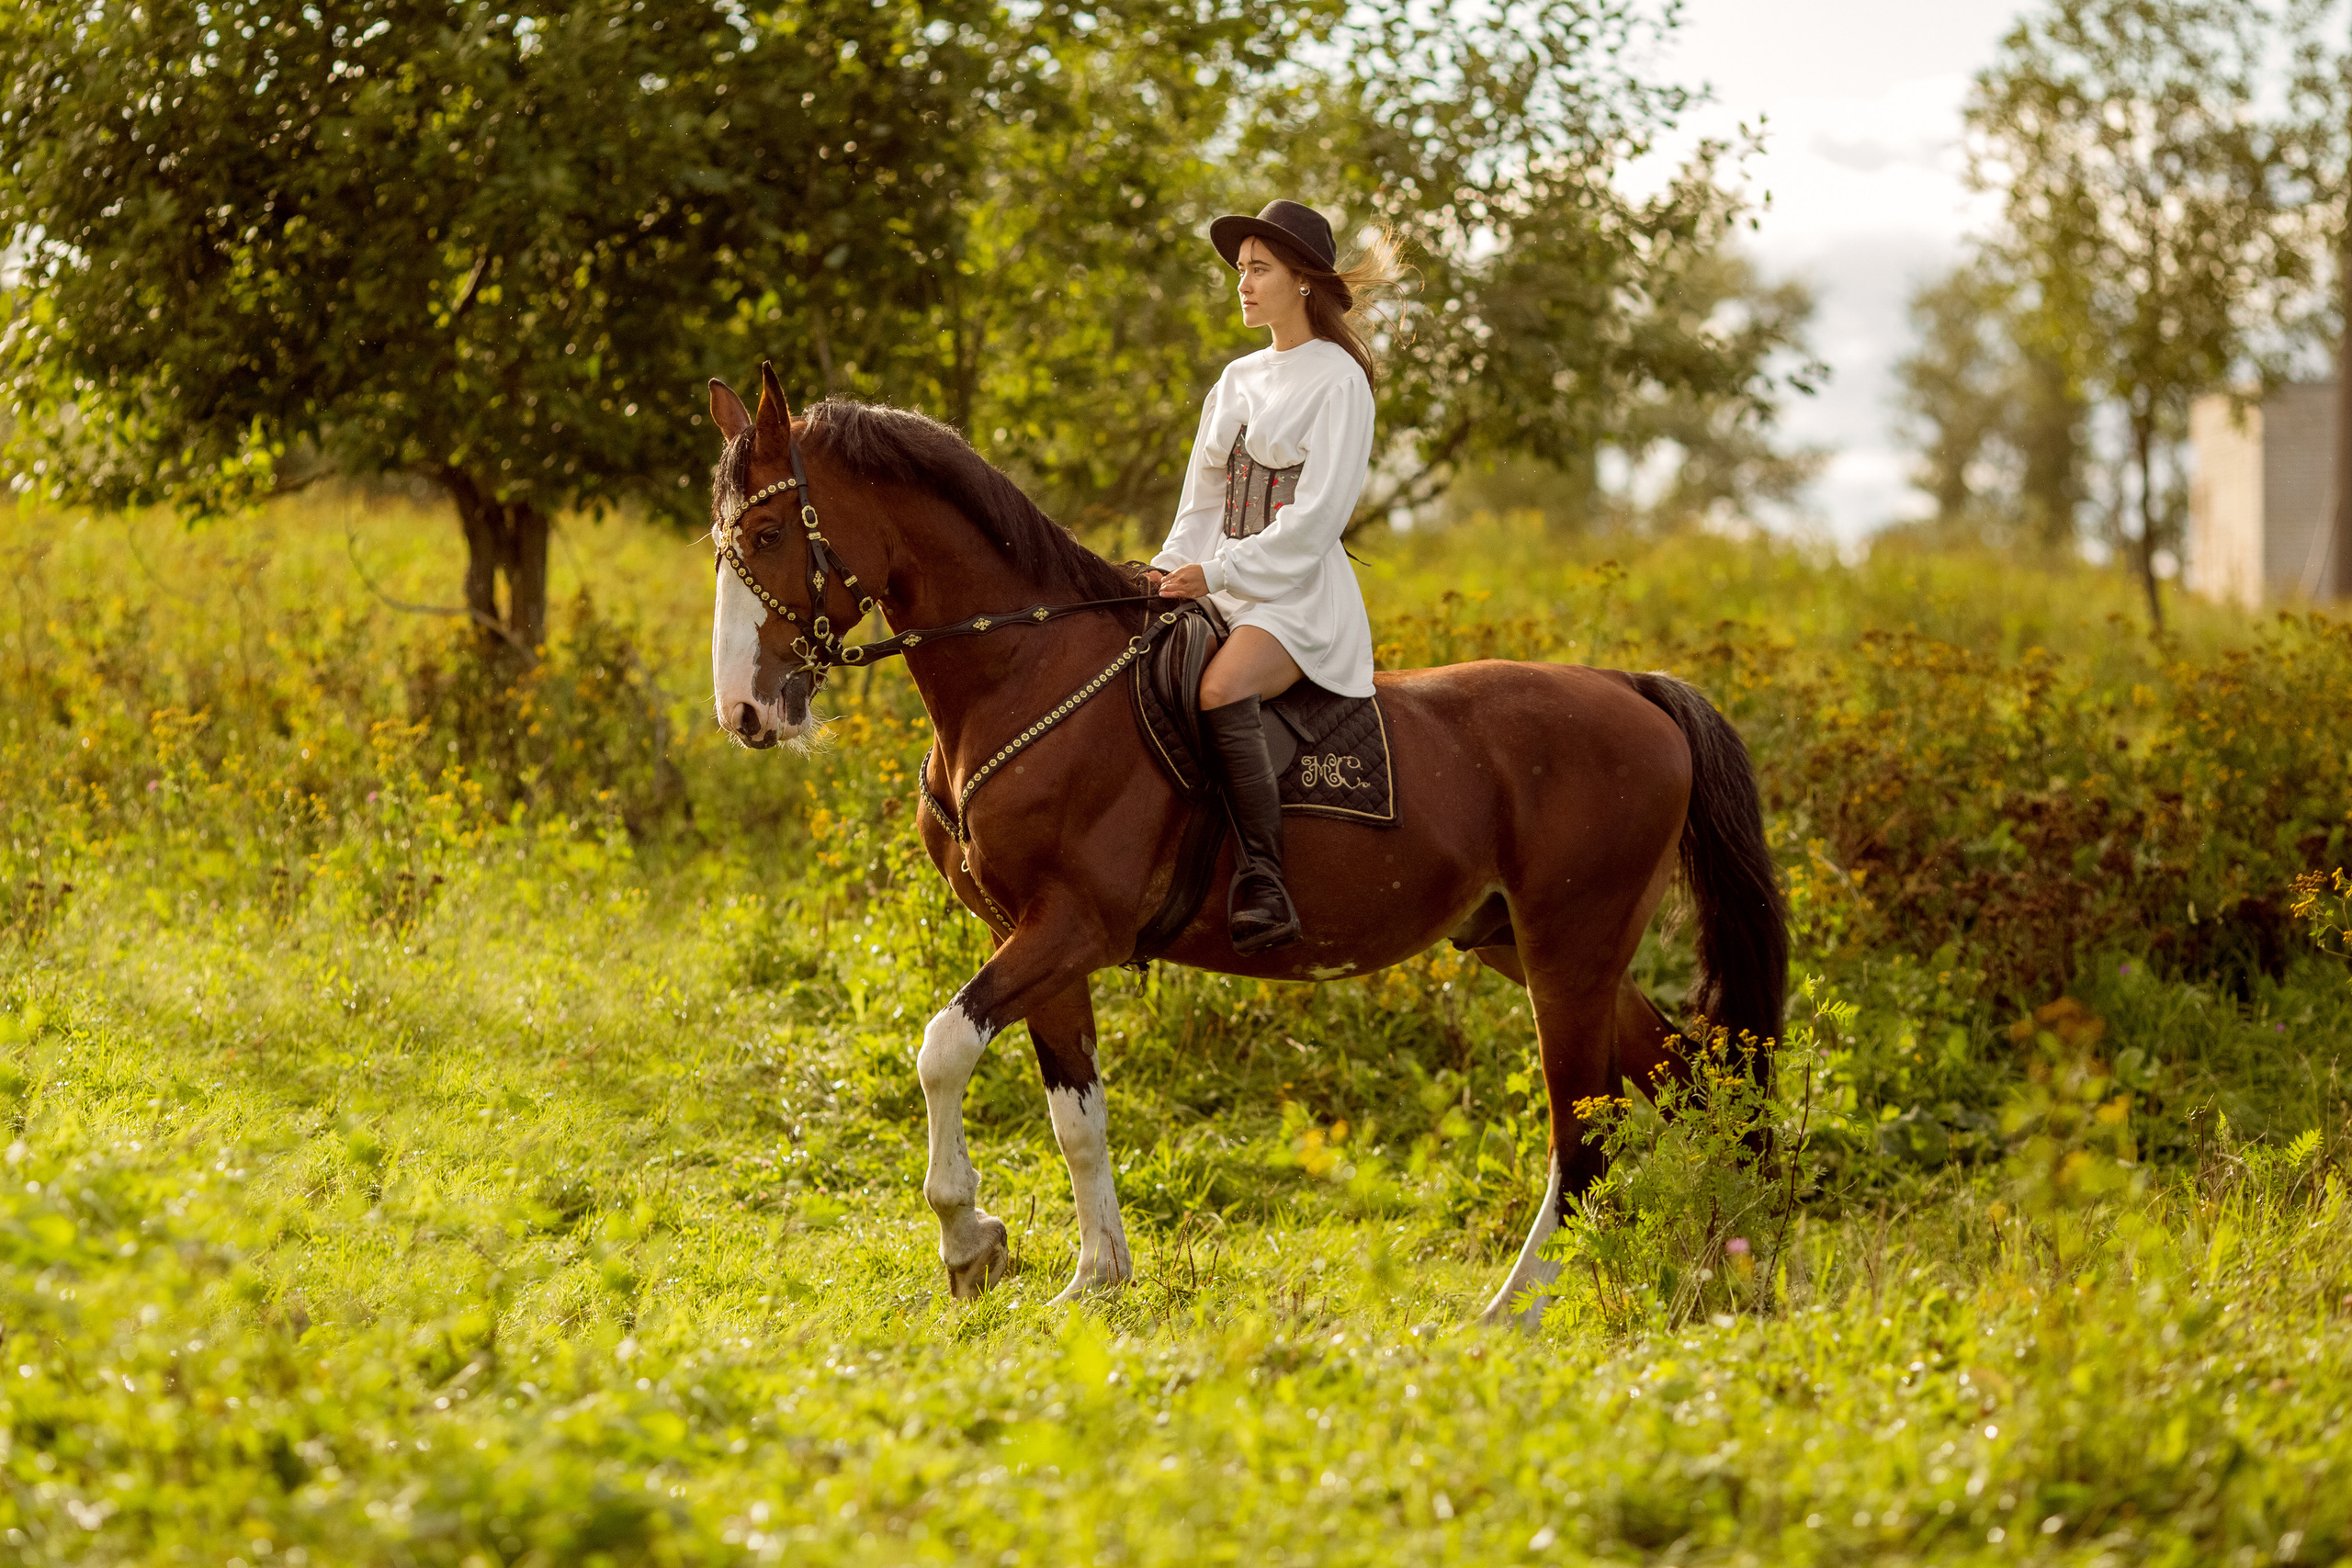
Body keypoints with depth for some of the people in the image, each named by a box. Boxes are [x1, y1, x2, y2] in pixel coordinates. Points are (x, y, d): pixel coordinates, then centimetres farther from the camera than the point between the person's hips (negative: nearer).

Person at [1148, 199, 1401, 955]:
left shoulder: (1336, 381, -5)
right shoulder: (1237, 381, 19)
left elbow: (1317, 516, -13)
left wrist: (1216, 573, -17)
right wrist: (1171, 569, 2)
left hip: (1301, 594, -9)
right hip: (1226, 591, 9)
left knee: (1220, 688, -36)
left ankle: (1263, 886, -39)